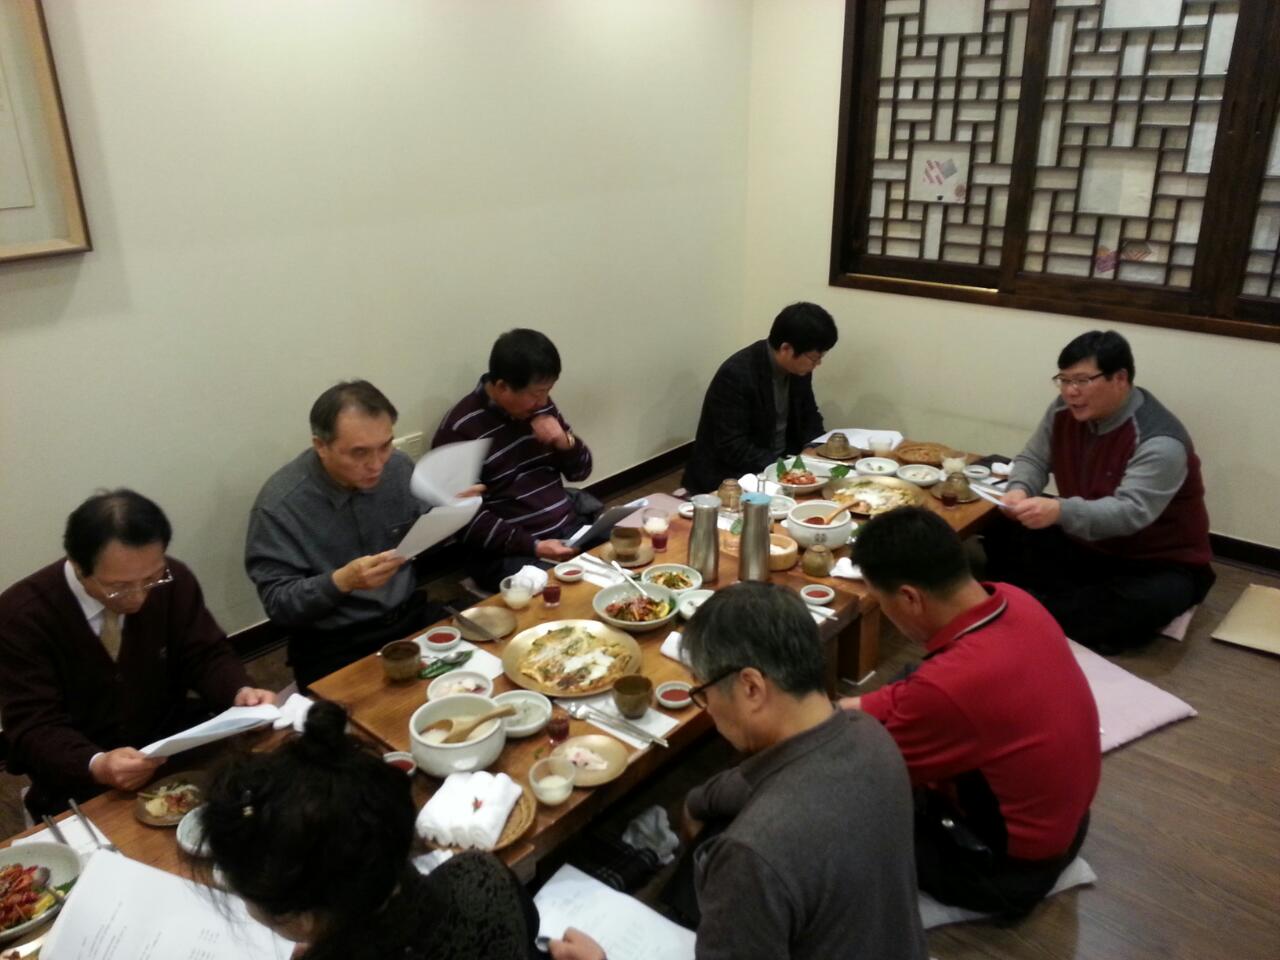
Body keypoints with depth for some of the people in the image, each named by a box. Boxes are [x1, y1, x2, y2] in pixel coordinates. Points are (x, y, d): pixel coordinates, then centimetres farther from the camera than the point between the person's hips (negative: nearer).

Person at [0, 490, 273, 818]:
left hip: (176, 756, 3)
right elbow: (32, 728, -17)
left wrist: (240, 692, -23)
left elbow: (207, 656, -1)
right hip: (83, 786, -3)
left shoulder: (174, 581, -8)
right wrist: (97, 766, -36)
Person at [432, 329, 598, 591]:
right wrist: (533, 546, -22)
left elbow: (580, 470, 15)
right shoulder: (460, 430, -13)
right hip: (510, 553, -7)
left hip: (572, 526, 7)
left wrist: (565, 441, -8)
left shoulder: (540, 405, 7)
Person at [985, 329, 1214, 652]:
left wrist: (1059, 511, -56)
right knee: (1004, 535, -11)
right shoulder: (1064, 412, -6)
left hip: (1157, 564, -6)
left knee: (1147, 603, -40)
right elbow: (1033, 459, 4)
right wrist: (1020, 490, -22)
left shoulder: (1159, 441, -28)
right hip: (1087, 546, 7)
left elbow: (1129, 513, -38)